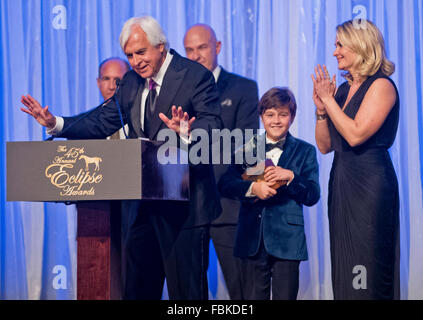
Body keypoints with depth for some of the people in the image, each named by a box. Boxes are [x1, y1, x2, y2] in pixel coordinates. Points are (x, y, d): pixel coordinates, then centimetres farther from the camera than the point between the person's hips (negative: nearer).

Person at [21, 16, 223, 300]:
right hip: (144, 202, 7)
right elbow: (104, 122, 10)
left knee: (186, 287, -2)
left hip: (185, 202, -7)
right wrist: (56, 124, -2)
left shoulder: (196, 76, -10)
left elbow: (213, 126, -20)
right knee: (139, 286, 15)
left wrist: (186, 131, -42)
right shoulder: (131, 82, 11)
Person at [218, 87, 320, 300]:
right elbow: (224, 185, 0)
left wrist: (290, 177, -15)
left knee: (285, 295, -2)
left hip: (286, 240, -2)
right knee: (256, 295, 8)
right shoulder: (248, 148, 11)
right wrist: (253, 188, -16)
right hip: (252, 239, 2)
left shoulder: (304, 151, 7)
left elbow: (312, 196, -1)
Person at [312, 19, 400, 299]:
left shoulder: (381, 86, -9)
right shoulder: (342, 89, 13)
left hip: (370, 183, -8)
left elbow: (356, 134, -20)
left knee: (368, 273, -4)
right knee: (344, 273, 11)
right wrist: (321, 108, -1)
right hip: (341, 182, 8)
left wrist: (328, 100, -12)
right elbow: (325, 145, 12)